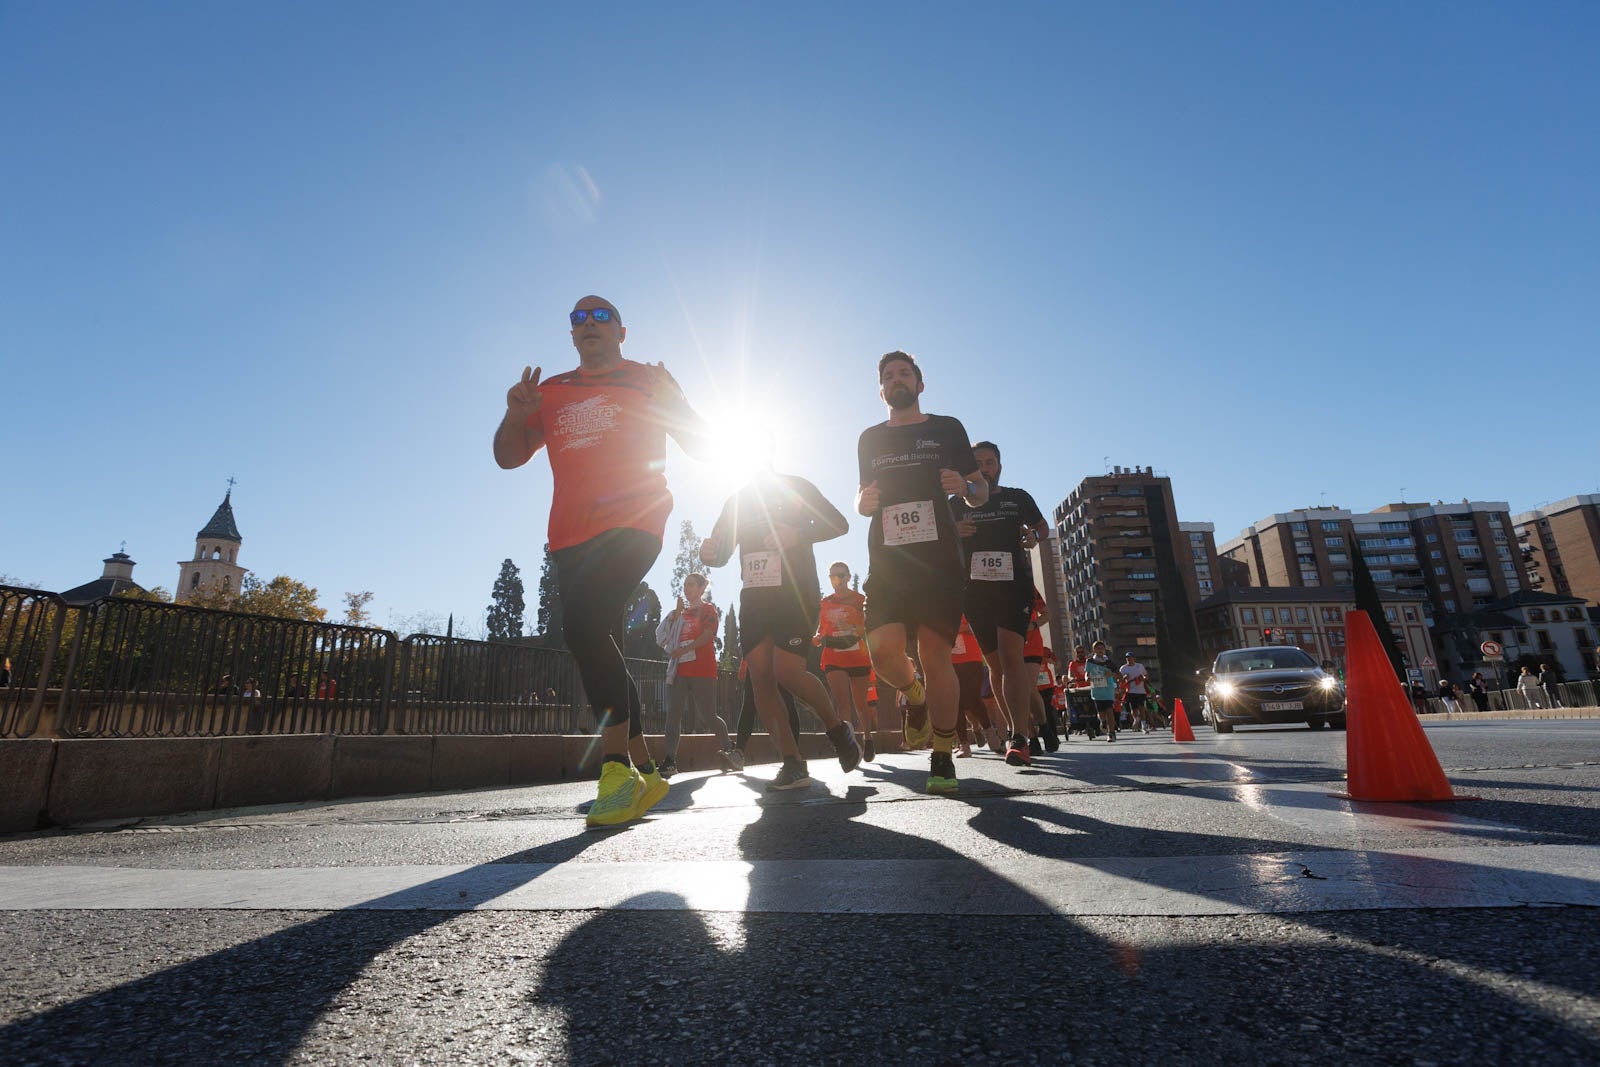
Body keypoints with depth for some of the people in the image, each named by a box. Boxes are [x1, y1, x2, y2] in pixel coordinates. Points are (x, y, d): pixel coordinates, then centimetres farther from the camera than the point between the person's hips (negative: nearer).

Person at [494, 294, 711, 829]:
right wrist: (516, 414, 0)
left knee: (582, 620, -28)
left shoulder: (647, 379, 12)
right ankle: (644, 773, 17)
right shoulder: (551, 391, 21)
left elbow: (701, 444, 8)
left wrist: (672, 403, -11)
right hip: (570, 539, 6)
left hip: (632, 524, -5)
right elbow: (508, 457, 19)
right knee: (601, 649, 5)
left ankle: (617, 767, -22)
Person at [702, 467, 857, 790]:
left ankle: (837, 728, 9)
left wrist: (798, 535, -16)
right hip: (754, 597, 5)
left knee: (787, 672, -18)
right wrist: (707, 553, -9)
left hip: (796, 594, -5)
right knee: (761, 676, -6)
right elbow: (721, 553, 17)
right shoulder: (737, 500, 18)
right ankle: (794, 764, 0)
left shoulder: (796, 487, 7)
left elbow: (839, 524, 2)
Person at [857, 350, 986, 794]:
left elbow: (981, 491, 14)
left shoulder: (947, 428, 12)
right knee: (884, 651, -14)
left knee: (935, 653, -8)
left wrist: (965, 487, -10)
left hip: (939, 557, -2)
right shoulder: (870, 439, 18)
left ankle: (943, 760, 7)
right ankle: (915, 698, 21)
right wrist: (863, 502, 1)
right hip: (887, 559, 2)